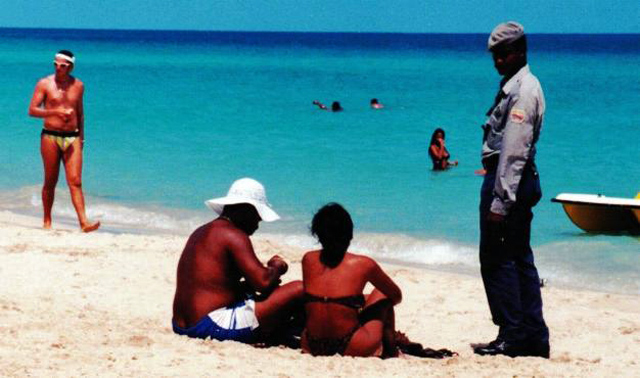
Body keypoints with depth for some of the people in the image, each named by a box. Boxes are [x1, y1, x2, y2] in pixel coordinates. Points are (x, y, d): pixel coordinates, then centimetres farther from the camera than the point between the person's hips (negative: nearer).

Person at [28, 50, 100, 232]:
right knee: (50, 182, 5)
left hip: (72, 137, 2)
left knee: (75, 181, -8)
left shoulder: (78, 85, 10)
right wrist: (55, 111, -16)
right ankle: (47, 221, 19)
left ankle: (84, 222, -16)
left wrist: (81, 137, 19)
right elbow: (32, 110, -5)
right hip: (50, 137, -2)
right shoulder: (45, 84, 0)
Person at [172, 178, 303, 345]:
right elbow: (263, 283, -17)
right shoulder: (234, 236, -10)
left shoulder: (200, 233, 19)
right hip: (215, 326, -10)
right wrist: (277, 268, 5)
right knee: (298, 290, -10)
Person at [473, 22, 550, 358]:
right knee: (520, 259, 12)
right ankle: (534, 338, 17)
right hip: (521, 180, 10)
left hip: (509, 179, -10)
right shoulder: (514, 85, 17)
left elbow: (513, 151, -22)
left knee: (497, 259, -6)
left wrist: (500, 201, -25)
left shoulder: (522, 90, -15)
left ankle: (511, 337, -3)